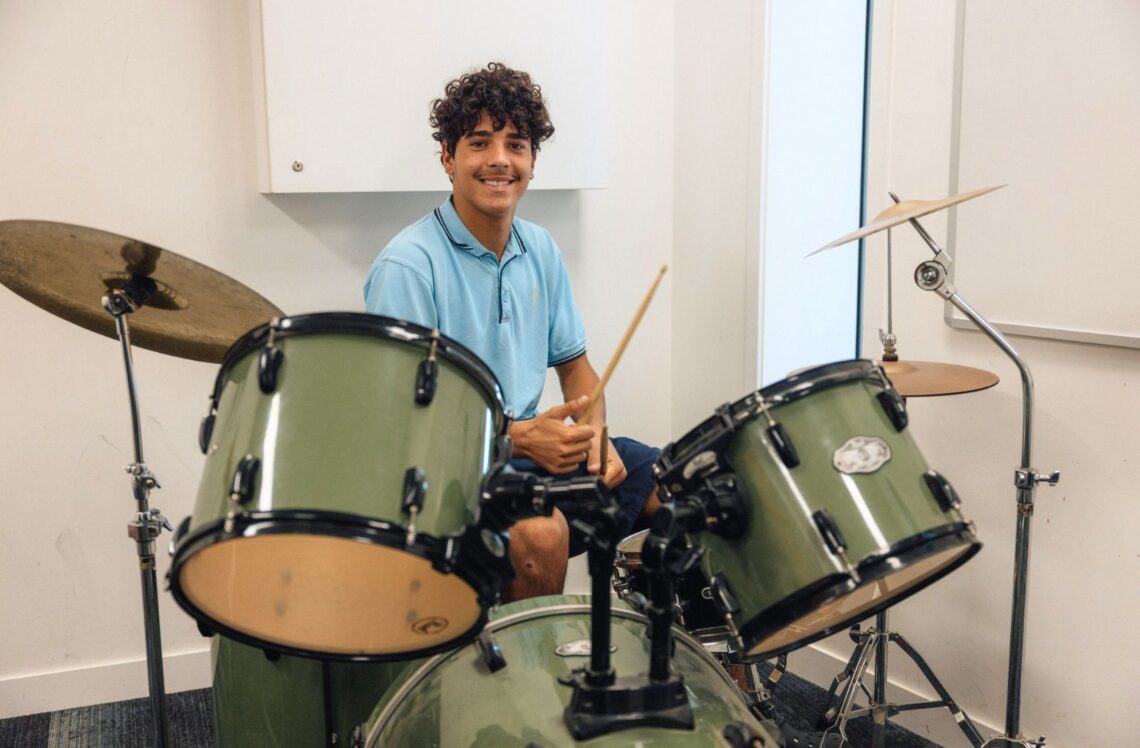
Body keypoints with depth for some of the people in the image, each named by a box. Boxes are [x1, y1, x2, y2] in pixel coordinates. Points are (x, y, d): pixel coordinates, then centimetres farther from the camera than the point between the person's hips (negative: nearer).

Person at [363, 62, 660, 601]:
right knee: (540, 531, -34)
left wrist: (593, 436, -5)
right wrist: (521, 436, -27)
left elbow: (574, 362, 16)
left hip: (535, 447, 7)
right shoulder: (406, 267, -15)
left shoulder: (540, 251, 8)